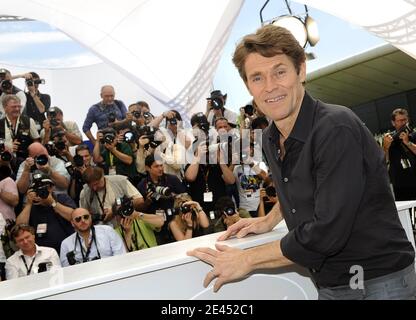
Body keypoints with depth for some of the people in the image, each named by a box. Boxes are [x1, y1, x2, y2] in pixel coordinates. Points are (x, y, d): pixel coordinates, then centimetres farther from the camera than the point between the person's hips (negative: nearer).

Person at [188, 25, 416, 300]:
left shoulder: (337, 129, -23)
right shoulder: (271, 139, 1)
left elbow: (327, 233, -27)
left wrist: (247, 260, -20)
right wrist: (269, 220, 7)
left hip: (378, 283, -6)